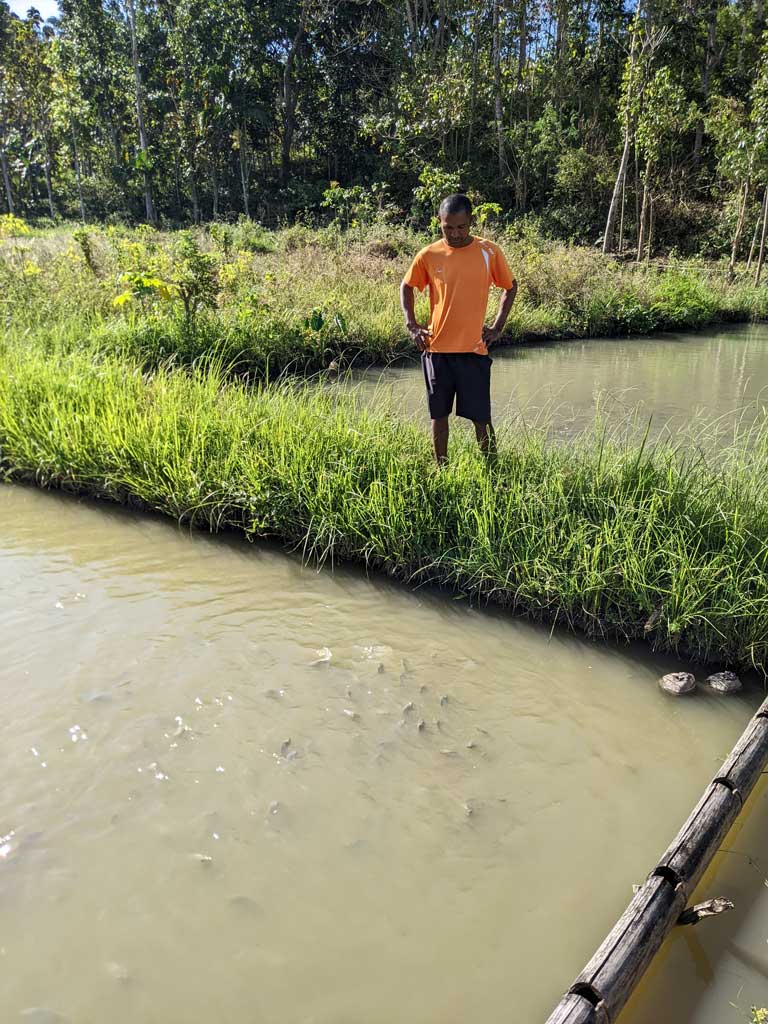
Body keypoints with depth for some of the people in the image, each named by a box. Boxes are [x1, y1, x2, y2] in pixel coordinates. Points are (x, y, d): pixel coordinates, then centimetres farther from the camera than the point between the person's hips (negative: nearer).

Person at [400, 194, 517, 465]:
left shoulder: (489, 252, -2)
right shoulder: (428, 255, 0)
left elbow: (510, 287, 11)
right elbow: (406, 286, 16)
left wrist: (497, 327, 2)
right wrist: (411, 325, 4)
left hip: (474, 350, -2)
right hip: (437, 350, 2)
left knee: (481, 417, -1)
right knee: (439, 414, 10)